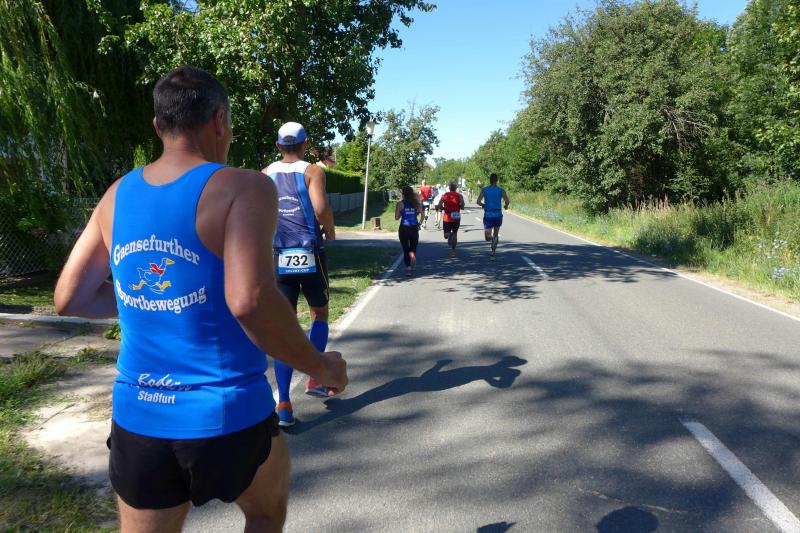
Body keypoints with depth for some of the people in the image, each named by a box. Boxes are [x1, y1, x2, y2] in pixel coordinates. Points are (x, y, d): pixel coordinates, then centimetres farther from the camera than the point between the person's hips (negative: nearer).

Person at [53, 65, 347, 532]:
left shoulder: (118, 195, 4)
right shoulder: (244, 188, -14)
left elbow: (69, 298, 9)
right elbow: (250, 301, -28)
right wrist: (318, 366, -14)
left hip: (136, 416, 5)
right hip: (228, 414, -4)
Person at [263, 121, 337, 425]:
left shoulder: (265, 175, 8)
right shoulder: (312, 171, -1)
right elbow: (321, 208, -17)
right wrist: (330, 231, 2)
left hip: (279, 258, 3)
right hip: (310, 256, -2)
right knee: (319, 314, 21)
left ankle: (284, 405, -1)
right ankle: (315, 378, 18)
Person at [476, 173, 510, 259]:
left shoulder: (484, 190, 0)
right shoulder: (501, 190, -1)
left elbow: (478, 201, -8)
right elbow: (507, 201, -12)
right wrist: (506, 206, 11)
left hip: (488, 215, 0)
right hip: (498, 215, 0)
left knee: (487, 238, 7)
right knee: (496, 234, 19)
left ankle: (491, 237, -28)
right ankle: (493, 253, 12)